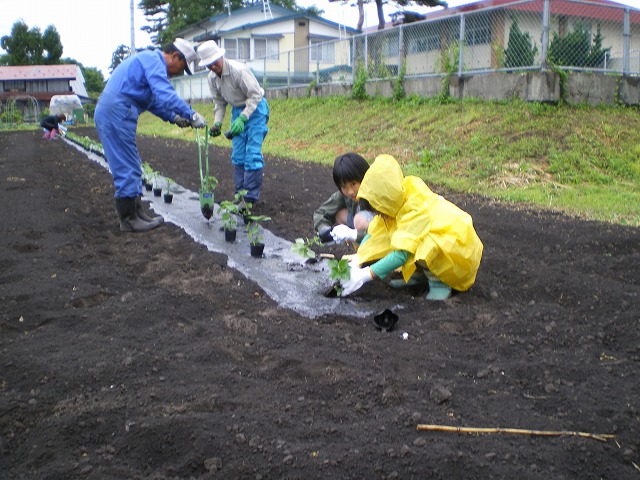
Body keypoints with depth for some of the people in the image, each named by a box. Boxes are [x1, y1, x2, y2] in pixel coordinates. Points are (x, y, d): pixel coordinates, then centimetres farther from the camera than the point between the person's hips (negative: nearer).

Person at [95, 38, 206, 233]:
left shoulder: (149, 60, 24)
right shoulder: (154, 61, -10)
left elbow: (153, 101, 30)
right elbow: (165, 95, -24)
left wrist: (173, 117, 21)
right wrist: (191, 115, -22)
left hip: (109, 114, 11)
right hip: (117, 115, -11)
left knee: (131, 168, 15)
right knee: (127, 170, -4)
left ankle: (136, 213, 21)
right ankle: (129, 220, 4)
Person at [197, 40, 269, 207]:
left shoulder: (238, 70, -25)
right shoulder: (212, 78, -2)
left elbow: (255, 95, -24)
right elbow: (219, 102, 9)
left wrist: (242, 118, -30)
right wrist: (217, 123, -6)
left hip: (255, 108, -7)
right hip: (237, 110, 7)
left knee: (252, 154, -12)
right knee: (237, 154, 7)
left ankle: (251, 197, -8)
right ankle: (239, 194, 15)